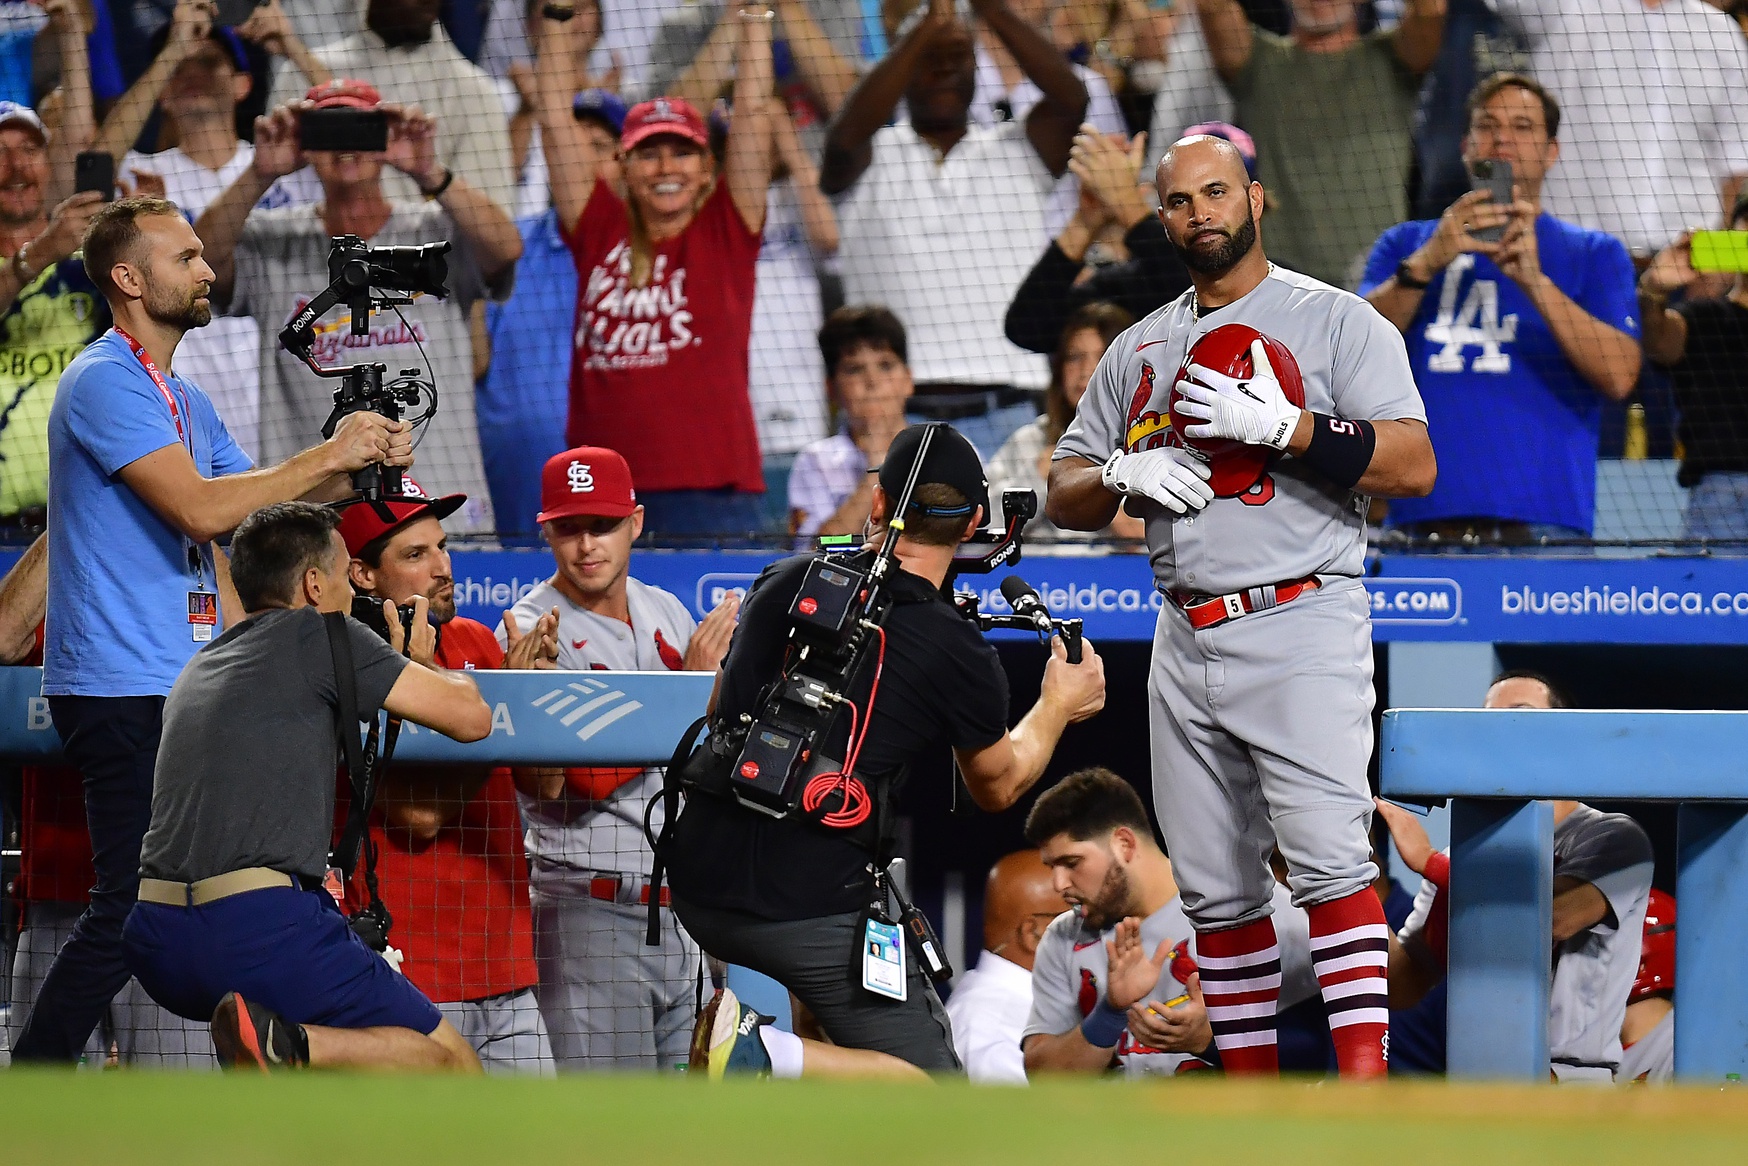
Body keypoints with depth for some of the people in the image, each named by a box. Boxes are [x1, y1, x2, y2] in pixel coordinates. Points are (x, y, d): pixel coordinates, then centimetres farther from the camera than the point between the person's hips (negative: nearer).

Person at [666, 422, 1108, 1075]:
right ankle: (768, 1056, -20)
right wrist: (1058, 707, 31)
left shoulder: (781, 585, 5)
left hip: (699, 890, 6)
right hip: (812, 913, -6)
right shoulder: (959, 656, -8)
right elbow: (996, 788, 13)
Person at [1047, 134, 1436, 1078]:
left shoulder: (1336, 322, 1)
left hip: (1301, 631, -6)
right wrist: (1124, 474, -5)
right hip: (1186, 645, 6)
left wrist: (1284, 427, -20)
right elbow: (1063, 496, 18)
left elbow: (1414, 467, -10)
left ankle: (1365, 1089, -24)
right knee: (1215, 887, 6)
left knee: (1327, 859, -19)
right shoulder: (1138, 349, 17)